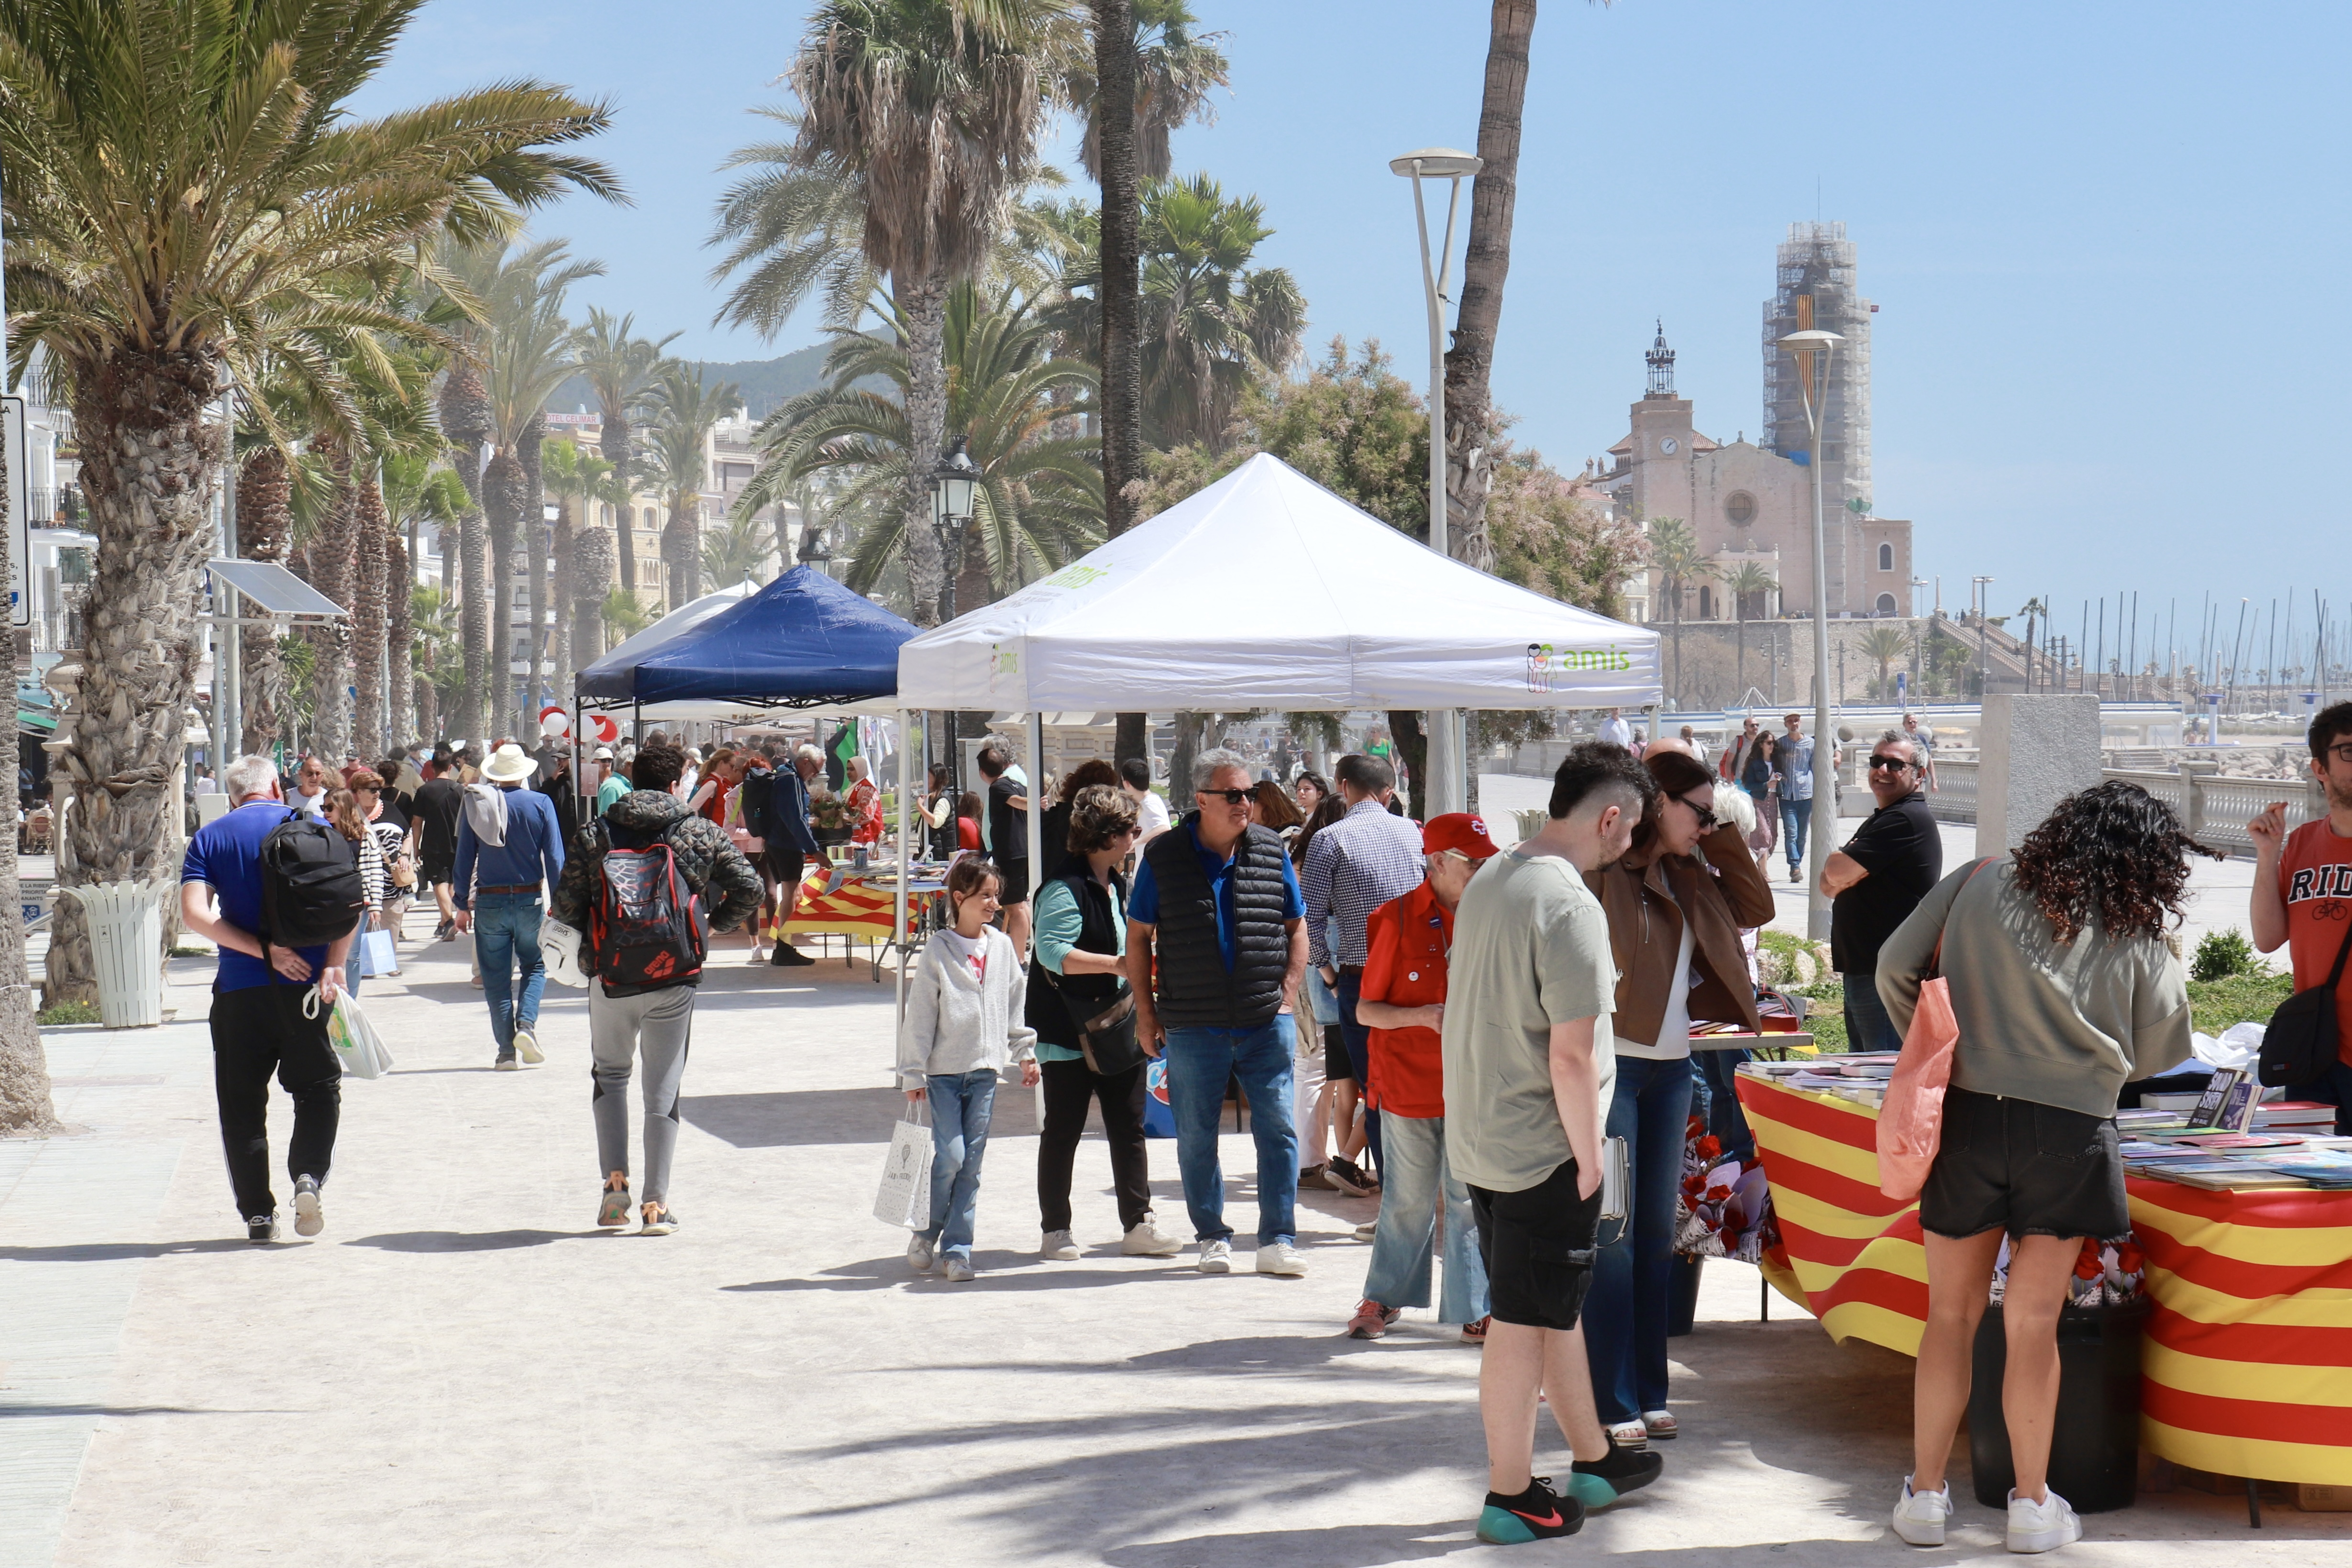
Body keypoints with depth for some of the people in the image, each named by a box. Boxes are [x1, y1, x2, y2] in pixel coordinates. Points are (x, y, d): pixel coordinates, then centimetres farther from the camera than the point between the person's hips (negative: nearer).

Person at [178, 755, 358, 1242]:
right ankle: (309, 1176, -6)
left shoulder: (210, 837, 6)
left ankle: (258, 1213, 7)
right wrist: (333, 965, -10)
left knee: (242, 1103, 9)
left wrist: (263, 950, -10)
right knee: (318, 1087, 15)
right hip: (305, 984, 0)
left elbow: (194, 914, -9)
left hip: (239, 989, 0)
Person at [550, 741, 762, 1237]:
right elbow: (749, 890, -5)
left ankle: (614, 1181, 8)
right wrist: (714, 924, 12)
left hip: (610, 978, 1)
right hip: (675, 978, -1)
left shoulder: (594, 835, 0)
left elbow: (565, 907, -3)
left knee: (610, 1074, 21)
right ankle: (656, 1204, 7)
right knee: (663, 1088, 7)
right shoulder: (702, 833, -2)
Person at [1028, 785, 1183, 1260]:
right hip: (1069, 1030, -8)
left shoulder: (1117, 885, 15)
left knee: (1129, 1127, 6)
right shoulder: (1064, 890, -15)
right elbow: (1052, 952, -26)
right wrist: (1114, 964, -29)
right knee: (1064, 1131, 1)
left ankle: (1138, 1225, 9)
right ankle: (1055, 1230, 9)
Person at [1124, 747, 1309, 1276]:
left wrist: (1286, 990, 1)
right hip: (1192, 1027, -1)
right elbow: (1138, 937, 4)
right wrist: (1146, 1013, 0)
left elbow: (1297, 927, 13)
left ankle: (1277, 1240, 6)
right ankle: (1212, 1238, 20)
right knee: (1196, 1137, 7)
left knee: (1277, 1128, -1)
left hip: (1265, 1023, 1)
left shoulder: (1271, 852, 5)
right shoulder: (1163, 856, -1)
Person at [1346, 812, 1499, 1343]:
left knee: (1469, 1200, 2)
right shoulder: (1399, 918, -6)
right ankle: (1384, 1297, 23)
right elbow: (1366, 1010, -5)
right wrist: (1423, 1016, -20)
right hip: (1409, 1080, -2)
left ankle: (1474, 1311, 9)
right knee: (1409, 1198, 7)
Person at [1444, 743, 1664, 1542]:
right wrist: (1588, 1156, -13)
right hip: (1542, 1151, -9)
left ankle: (1593, 1460, 33)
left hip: (1481, 1139, 9)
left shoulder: (1489, 880, 8)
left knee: (1557, 1305, 20)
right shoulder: (1570, 908, -21)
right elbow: (1571, 1057, -24)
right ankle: (1511, 1498, 11)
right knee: (1525, 1323, 1)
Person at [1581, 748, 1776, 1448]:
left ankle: (1648, 1392, 18)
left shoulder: (1686, 877, 13)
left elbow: (1754, 909, 16)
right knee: (1612, 1230, -5)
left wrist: (1724, 838, 8)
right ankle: (1612, 1404, -1)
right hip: (1611, 1066, -8)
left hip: (1671, 1068, 8)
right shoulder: (1603, 868, -11)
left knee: (1658, 1230, 11)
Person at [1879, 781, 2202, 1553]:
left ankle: (1925, 1493, 15)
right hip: (2070, 1133, -1)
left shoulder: (1980, 884, 4)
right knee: (2033, 1323, 8)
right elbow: (2156, 1053, 11)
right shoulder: (2140, 940, 3)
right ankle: (2033, 1503, 15)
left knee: (1951, 1314, 11)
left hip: (1968, 1115, 1)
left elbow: (1896, 967, 3)